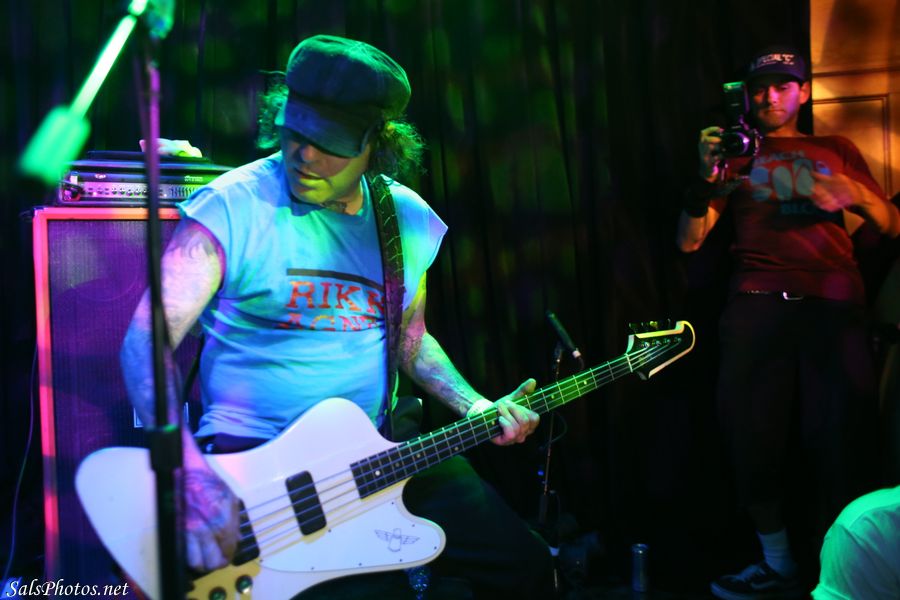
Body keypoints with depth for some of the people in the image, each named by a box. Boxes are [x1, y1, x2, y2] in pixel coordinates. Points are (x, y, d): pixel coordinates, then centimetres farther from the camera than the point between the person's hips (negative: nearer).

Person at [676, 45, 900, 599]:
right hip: (757, 306, 1)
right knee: (754, 441, -3)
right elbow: (689, 242, 11)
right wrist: (708, 177, -5)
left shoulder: (837, 150, 21)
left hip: (834, 305, 0)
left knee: (841, 444, -9)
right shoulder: (739, 155, 20)